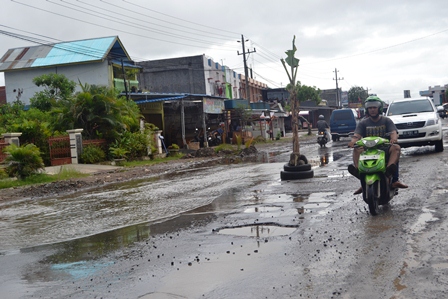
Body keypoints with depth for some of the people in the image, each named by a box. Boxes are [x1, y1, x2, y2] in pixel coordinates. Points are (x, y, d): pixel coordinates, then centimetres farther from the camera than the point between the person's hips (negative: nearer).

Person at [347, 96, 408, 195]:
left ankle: (390, 168, -57)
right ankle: (358, 170, -54)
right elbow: (356, 135, 0)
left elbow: (393, 132, -5)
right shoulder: (363, 123, 15)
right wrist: (353, 141, -26)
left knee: (396, 148, -31)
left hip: (384, 148, -1)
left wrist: (394, 138, -31)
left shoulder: (386, 120, 12)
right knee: (357, 149, -29)